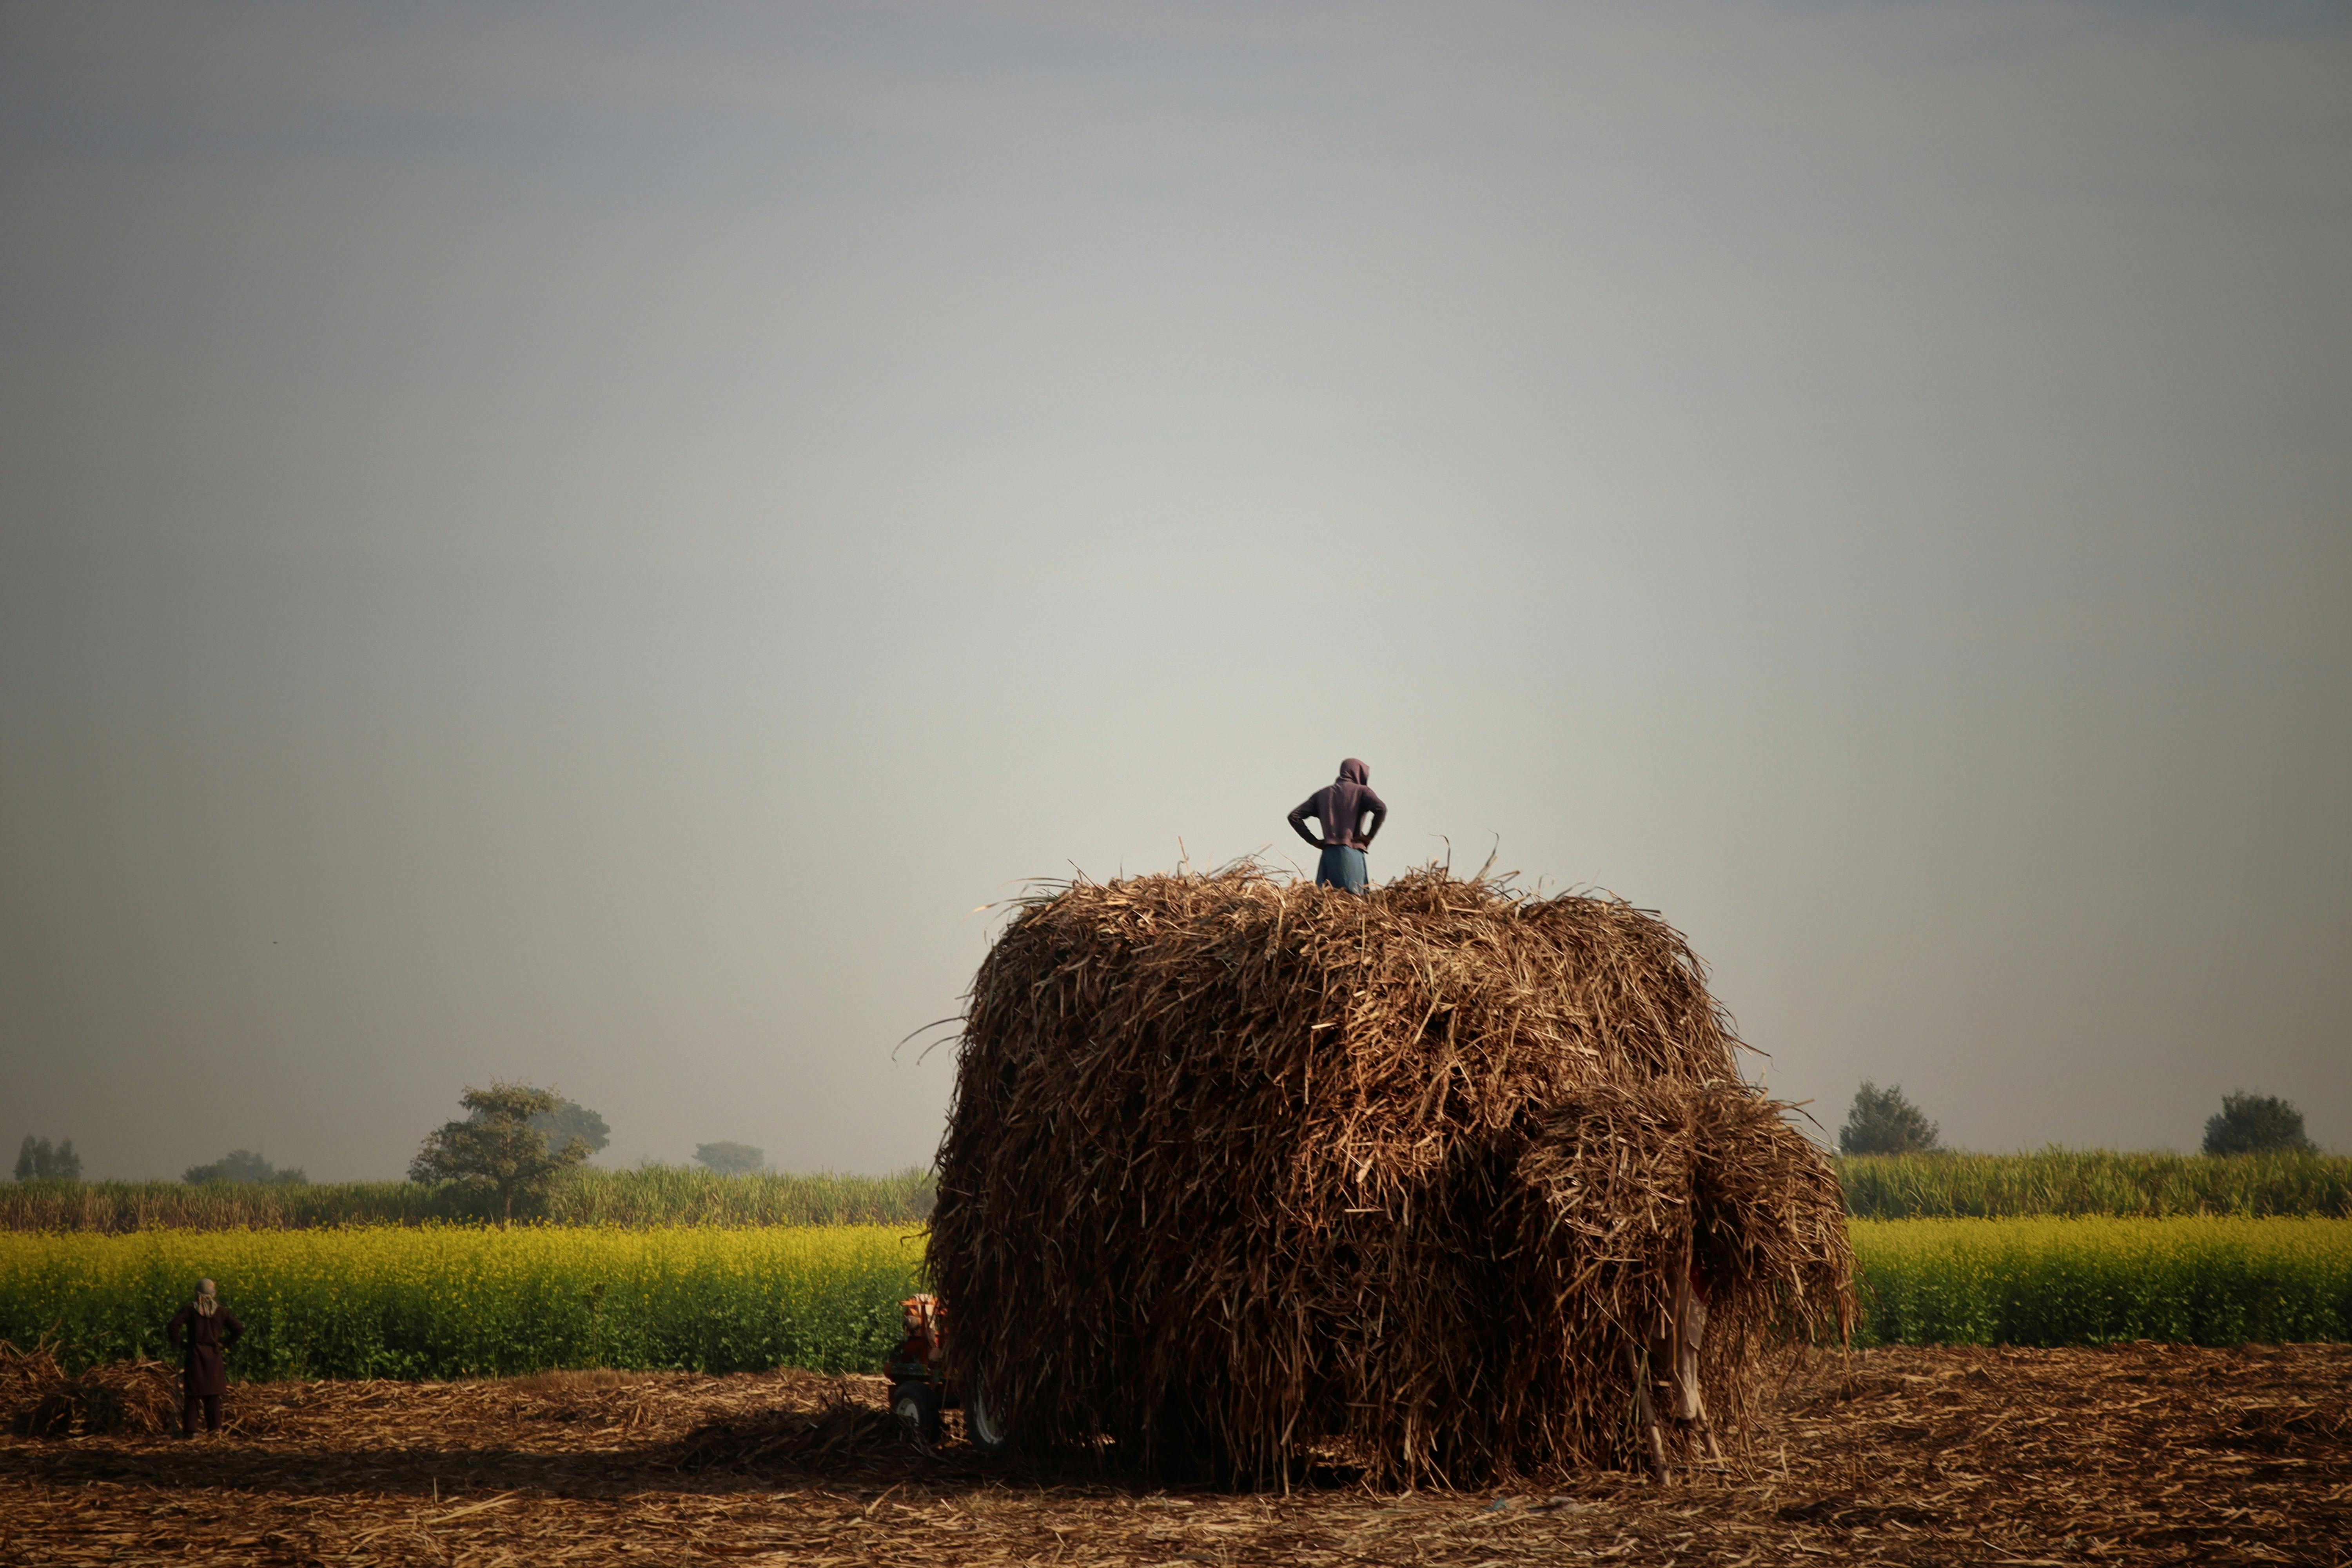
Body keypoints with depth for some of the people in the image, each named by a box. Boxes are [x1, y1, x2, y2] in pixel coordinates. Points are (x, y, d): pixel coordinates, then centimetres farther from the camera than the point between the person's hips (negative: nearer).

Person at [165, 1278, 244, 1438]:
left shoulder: (190, 1309, -5)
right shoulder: (221, 1311, 1)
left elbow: (173, 1327, -17)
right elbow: (239, 1330, -2)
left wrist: (177, 1345, -2)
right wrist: (224, 1344, 5)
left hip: (194, 1354, -2)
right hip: (213, 1356, 2)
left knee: (191, 1394, 5)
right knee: (213, 1395, 11)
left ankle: (189, 1430, 1)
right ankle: (214, 1428, 8)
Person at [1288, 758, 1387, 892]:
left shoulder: (1322, 794, 19)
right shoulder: (1361, 791, 5)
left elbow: (1294, 816, 16)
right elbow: (1381, 809, -14)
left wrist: (1313, 841, 13)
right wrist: (1369, 837, -4)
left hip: (1328, 855, 4)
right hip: (1352, 853, -4)